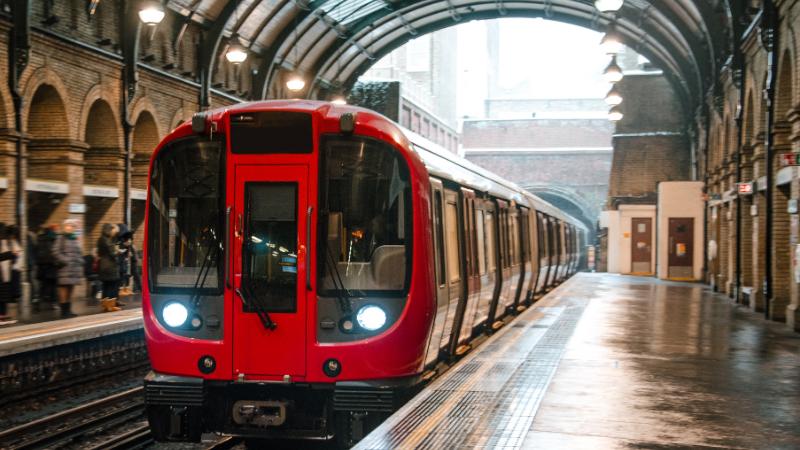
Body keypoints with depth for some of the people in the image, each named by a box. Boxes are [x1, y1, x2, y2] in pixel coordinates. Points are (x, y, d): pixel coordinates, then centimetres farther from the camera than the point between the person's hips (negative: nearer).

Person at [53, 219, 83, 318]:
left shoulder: (75, 239, 17)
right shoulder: (60, 238, -4)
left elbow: (79, 253, 23)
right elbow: (56, 252, -12)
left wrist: (80, 261, 10)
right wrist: (65, 260, -15)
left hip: (75, 268, 7)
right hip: (65, 268, -7)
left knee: (71, 289, 10)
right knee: (64, 288, -7)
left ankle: (68, 310, 16)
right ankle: (64, 311, -4)